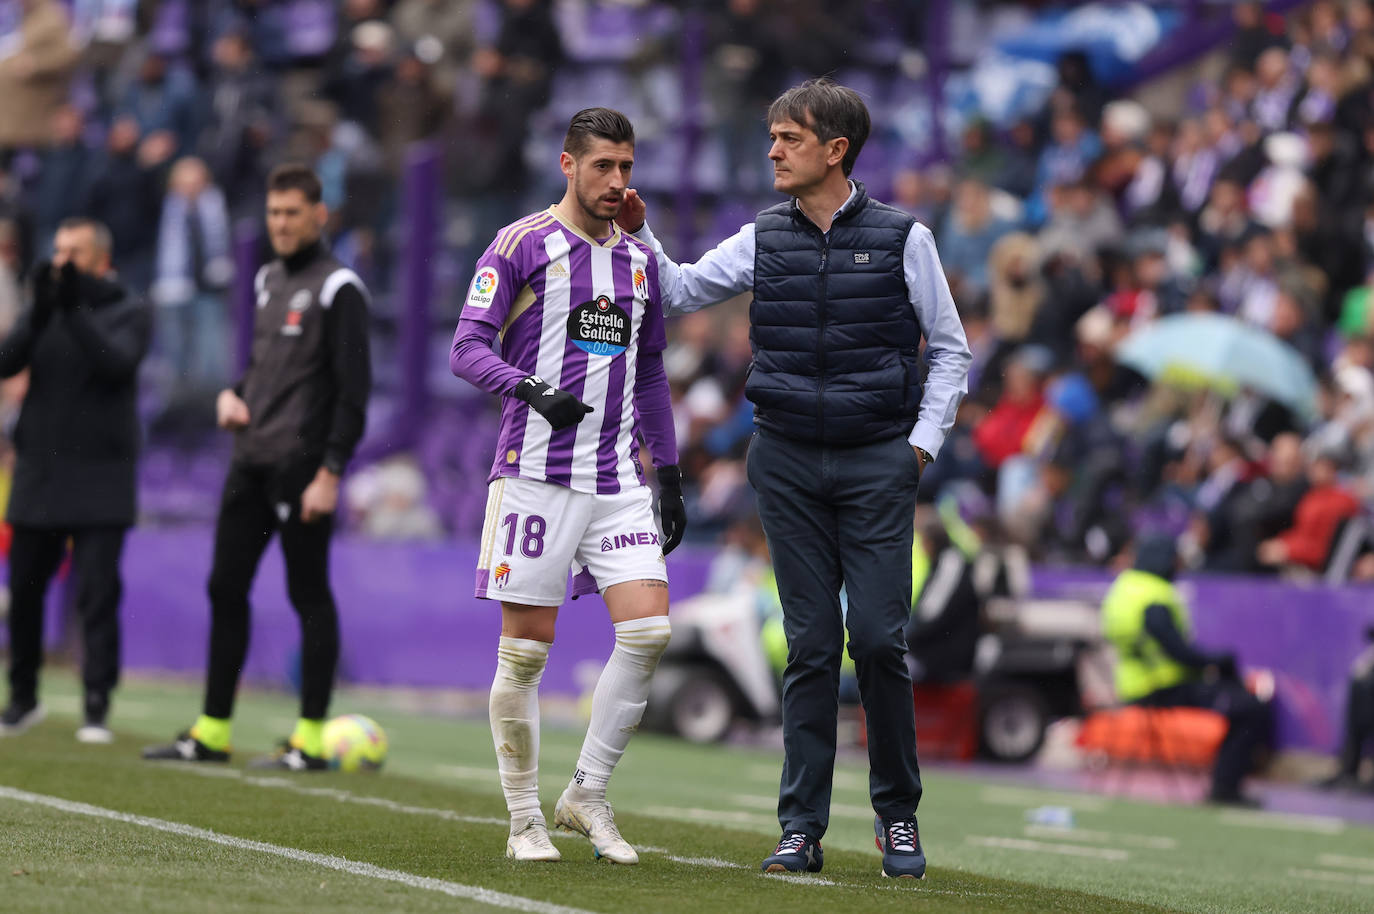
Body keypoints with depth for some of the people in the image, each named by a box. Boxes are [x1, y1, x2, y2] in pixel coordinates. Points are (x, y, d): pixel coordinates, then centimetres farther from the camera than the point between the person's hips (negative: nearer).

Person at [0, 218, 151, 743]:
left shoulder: (130, 313, 0)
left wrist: (74, 309, -25)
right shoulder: (44, 310, 9)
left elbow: (117, 363, -18)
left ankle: (97, 709, -7)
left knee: (98, 594, -9)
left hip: (100, 482, -4)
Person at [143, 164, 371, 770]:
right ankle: (212, 731, 12)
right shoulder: (269, 280, 16)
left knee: (309, 595, -3)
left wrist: (330, 473, -17)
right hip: (251, 463, 8)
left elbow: (354, 389, -11)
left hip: (300, 466, -8)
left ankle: (311, 741, 0)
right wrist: (232, 395, 6)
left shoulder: (337, 287, -8)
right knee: (226, 588, 7)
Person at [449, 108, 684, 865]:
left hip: (618, 481, 5)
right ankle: (525, 822, 7)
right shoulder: (521, 245, -1)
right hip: (536, 473, -5)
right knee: (525, 650, -3)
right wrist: (532, 390, -24)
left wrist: (669, 476, 19)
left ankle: (586, 796, 4)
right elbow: (467, 349, -7)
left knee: (648, 631, -9)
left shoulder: (638, 260, 16)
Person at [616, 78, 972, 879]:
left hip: (876, 463, -2)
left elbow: (950, 349, 6)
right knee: (811, 646, 1)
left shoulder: (901, 237, 1)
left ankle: (899, 816, 8)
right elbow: (679, 292, 15)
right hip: (789, 460, 2)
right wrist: (638, 230, 1)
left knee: (878, 638, -7)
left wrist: (922, 443, -2)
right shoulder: (763, 241, 8)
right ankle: (802, 827, 4)